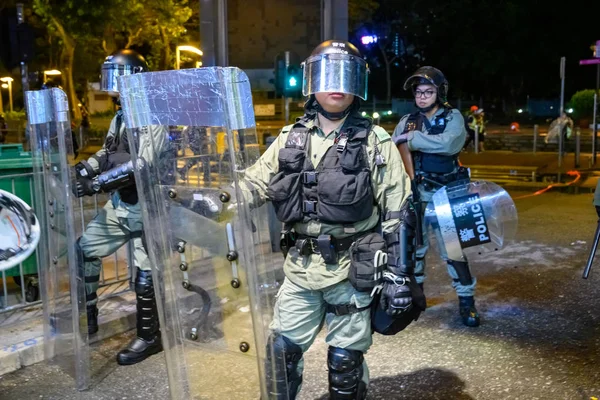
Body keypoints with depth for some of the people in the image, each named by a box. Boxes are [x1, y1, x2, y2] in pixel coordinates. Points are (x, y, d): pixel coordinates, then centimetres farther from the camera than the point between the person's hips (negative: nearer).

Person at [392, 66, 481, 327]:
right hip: (414, 194, 4)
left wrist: (411, 138, -20)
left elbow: (449, 143, -24)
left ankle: (466, 300, 11)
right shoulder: (407, 121, 8)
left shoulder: (453, 117, -4)